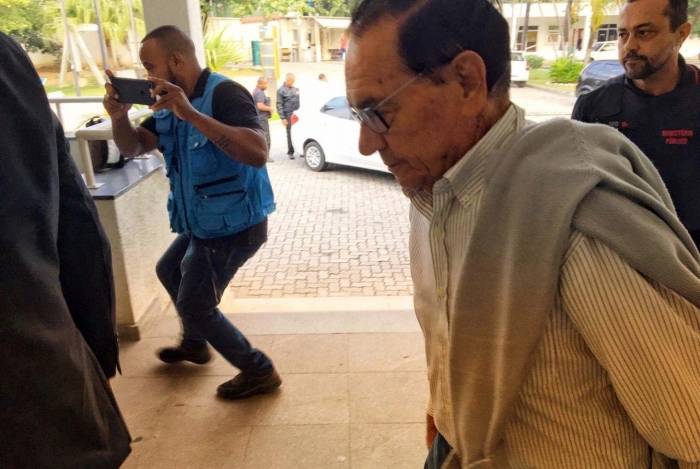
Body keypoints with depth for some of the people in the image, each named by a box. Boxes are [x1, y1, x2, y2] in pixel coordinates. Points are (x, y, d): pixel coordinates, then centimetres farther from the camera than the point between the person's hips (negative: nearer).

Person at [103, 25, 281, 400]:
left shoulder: (224, 94, -22)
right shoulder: (171, 104, 6)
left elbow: (258, 153, -38)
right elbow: (132, 148, 4)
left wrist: (192, 115, -41)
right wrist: (119, 117, -17)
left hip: (234, 226, -10)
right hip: (203, 225, 10)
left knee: (195, 305, -2)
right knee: (169, 271, 28)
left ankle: (259, 371, 14)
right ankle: (194, 344, 49)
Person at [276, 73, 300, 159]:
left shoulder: (296, 89, 13)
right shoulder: (281, 91, -3)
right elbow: (279, 105, -6)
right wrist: (283, 118, -11)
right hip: (289, 115, -4)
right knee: (290, 133, -2)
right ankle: (290, 152, 7)